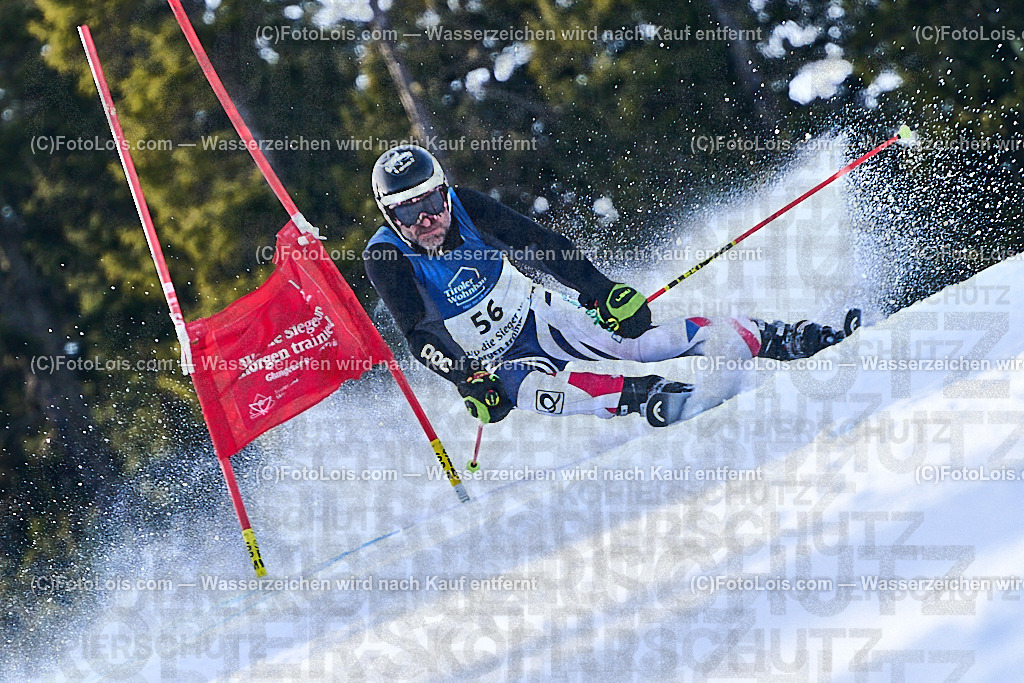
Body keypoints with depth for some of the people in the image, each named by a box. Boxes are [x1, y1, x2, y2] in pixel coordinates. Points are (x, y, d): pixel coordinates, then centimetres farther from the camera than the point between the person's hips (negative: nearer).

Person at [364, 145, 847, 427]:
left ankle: (774, 339, -15)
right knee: (535, 388, -37)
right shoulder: (386, 258, -20)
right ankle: (644, 397, -49)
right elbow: (421, 336, -27)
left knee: (638, 338, -17)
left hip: (536, 317, 2)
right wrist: (467, 380, -42)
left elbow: (537, 245, -10)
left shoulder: (466, 208, -13)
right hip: (494, 363, -2)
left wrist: (602, 290, -18)